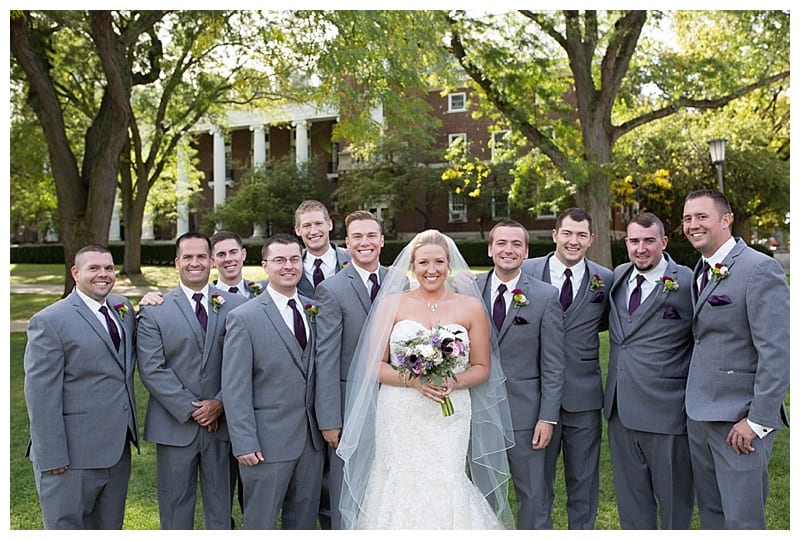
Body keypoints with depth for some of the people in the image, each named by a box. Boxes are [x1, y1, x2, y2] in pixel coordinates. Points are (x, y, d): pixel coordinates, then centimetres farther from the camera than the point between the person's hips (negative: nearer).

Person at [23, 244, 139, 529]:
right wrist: (51, 457, -16)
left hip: (118, 448, 6)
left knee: (110, 527, 20)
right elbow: (41, 396, -14)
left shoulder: (123, 307, 8)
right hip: (72, 454, -6)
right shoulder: (49, 321, -13)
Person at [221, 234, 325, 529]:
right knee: (261, 522, 11)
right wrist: (244, 443, -15)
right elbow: (235, 388, -12)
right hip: (268, 441, -5)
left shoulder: (314, 309, 6)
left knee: (305, 519, 18)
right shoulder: (244, 318, -10)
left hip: (312, 437, 5)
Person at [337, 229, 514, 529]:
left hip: (450, 417, 0)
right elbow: (374, 365, 1)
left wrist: (454, 383, -12)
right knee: (401, 487, -1)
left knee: (447, 486, -5)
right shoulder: (392, 304, 2)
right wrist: (413, 380, -14)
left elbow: (482, 367, 8)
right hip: (399, 417, 0)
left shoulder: (471, 307, 4)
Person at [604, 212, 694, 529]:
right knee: (630, 497, 19)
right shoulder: (618, 276, 7)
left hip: (666, 411, -5)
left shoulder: (686, 283, -12)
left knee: (673, 498, 13)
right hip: (620, 409, 6)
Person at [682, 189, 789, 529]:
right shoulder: (700, 272, 12)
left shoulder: (760, 269, -13)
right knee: (710, 513, 17)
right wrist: (694, 403, 8)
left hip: (740, 419, -7)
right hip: (699, 413, 8)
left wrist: (759, 420, -18)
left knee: (742, 521, 1)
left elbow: (778, 351, -17)